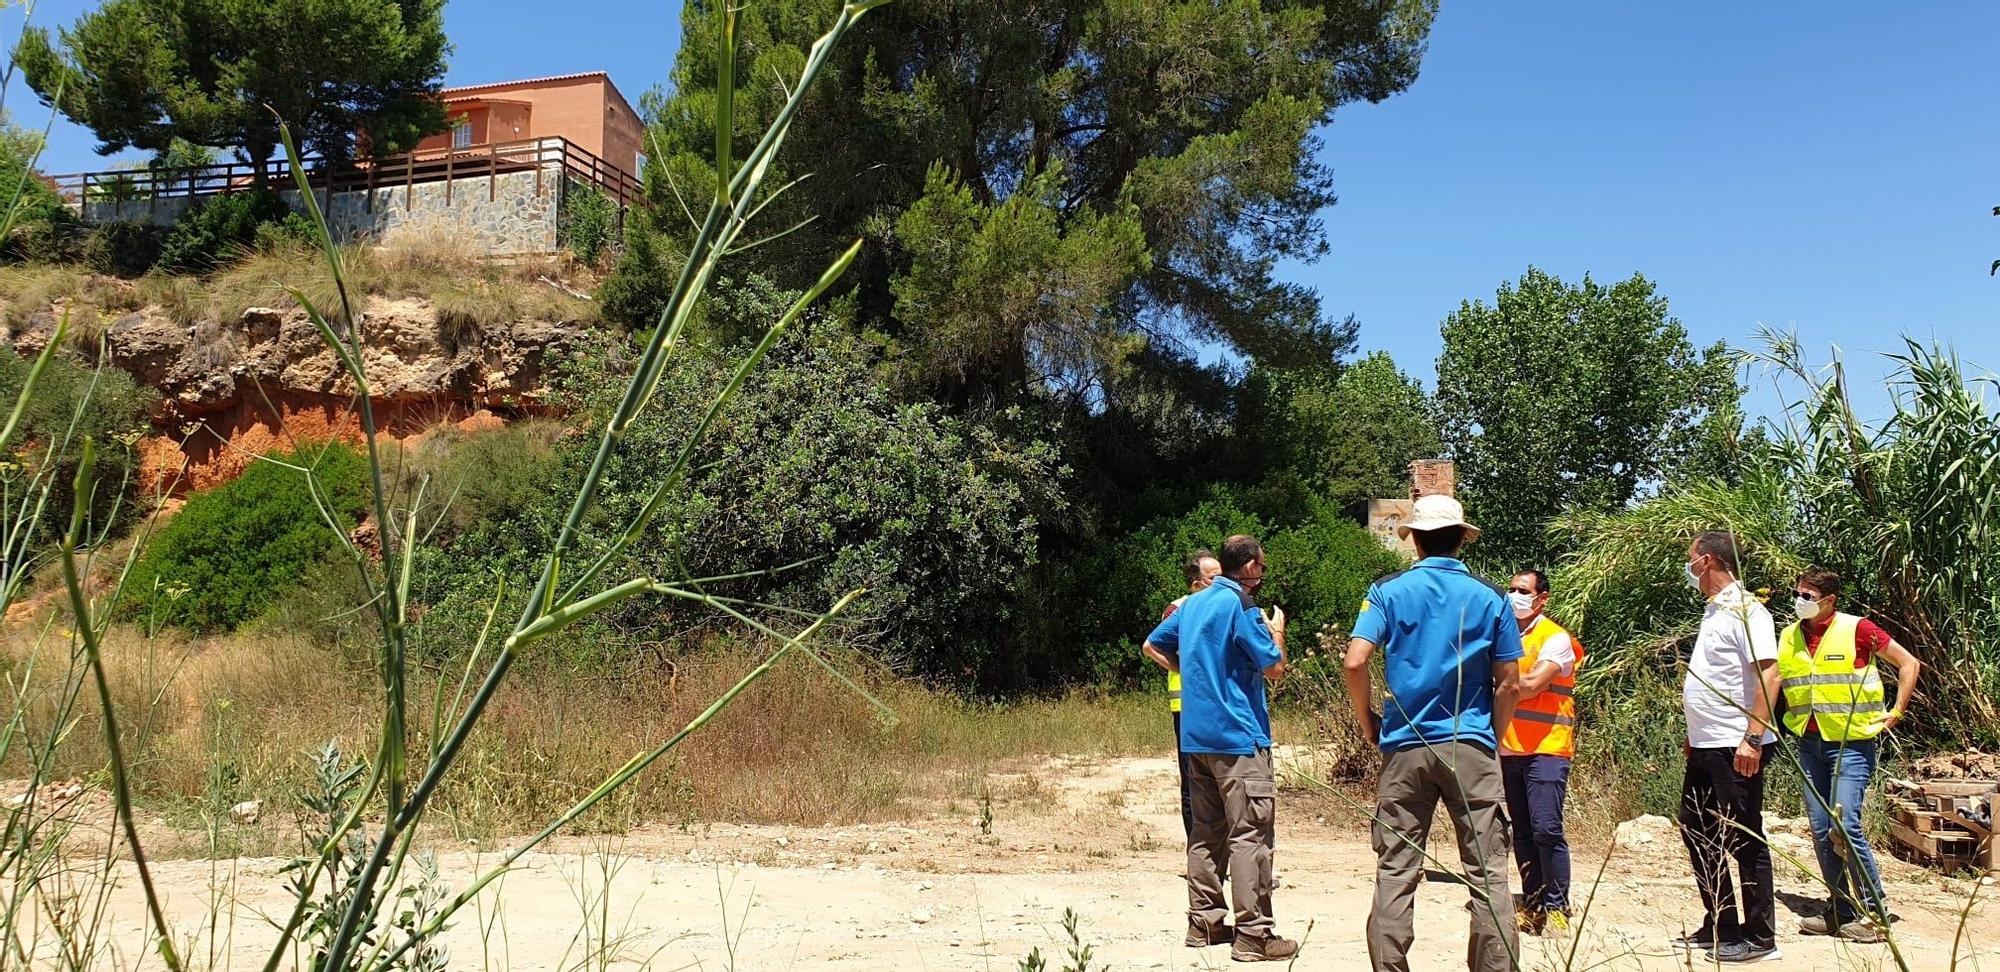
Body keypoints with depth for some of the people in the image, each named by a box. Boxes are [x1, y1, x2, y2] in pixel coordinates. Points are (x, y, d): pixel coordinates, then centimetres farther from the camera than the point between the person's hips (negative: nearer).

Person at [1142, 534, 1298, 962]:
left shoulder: (1193, 603, 13)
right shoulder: (1240, 605, -12)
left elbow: (1153, 645, 23)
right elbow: (1274, 668, -11)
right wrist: (1277, 632, 6)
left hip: (1195, 735, 8)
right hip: (1238, 735, -8)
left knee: (1206, 831, 13)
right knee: (1249, 835, -5)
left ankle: (1204, 922, 18)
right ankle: (1253, 935, -5)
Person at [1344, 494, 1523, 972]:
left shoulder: (1389, 591, 1)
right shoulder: (1490, 597, 3)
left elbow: (1355, 663, -9)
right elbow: (1510, 683, 3)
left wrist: (1368, 720, 6)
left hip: (1404, 747, 0)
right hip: (1470, 746, 0)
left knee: (1395, 871, 5)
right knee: (1487, 871, 4)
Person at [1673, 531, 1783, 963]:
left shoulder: (1745, 609, -14)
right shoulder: (1714, 611, 15)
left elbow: (1768, 674, -22)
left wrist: (1752, 737, -26)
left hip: (1735, 749, -10)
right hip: (1706, 747, 10)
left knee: (1745, 841, -1)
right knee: (1698, 834, 15)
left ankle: (1759, 937, 9)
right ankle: (1719, 927, 25)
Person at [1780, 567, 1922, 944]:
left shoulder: (1856, 629, -7)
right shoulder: (1789, 636, 8)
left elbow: (1909, 663, 0)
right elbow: (1773, 680, 21)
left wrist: (1896, 712, -4)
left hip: (1851, 742, -6)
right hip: (1809, 742, 6)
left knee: (1844, 826, -14)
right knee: (1821, 831, 6)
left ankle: (1874, 911, 0)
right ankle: (1842, 910, 18)